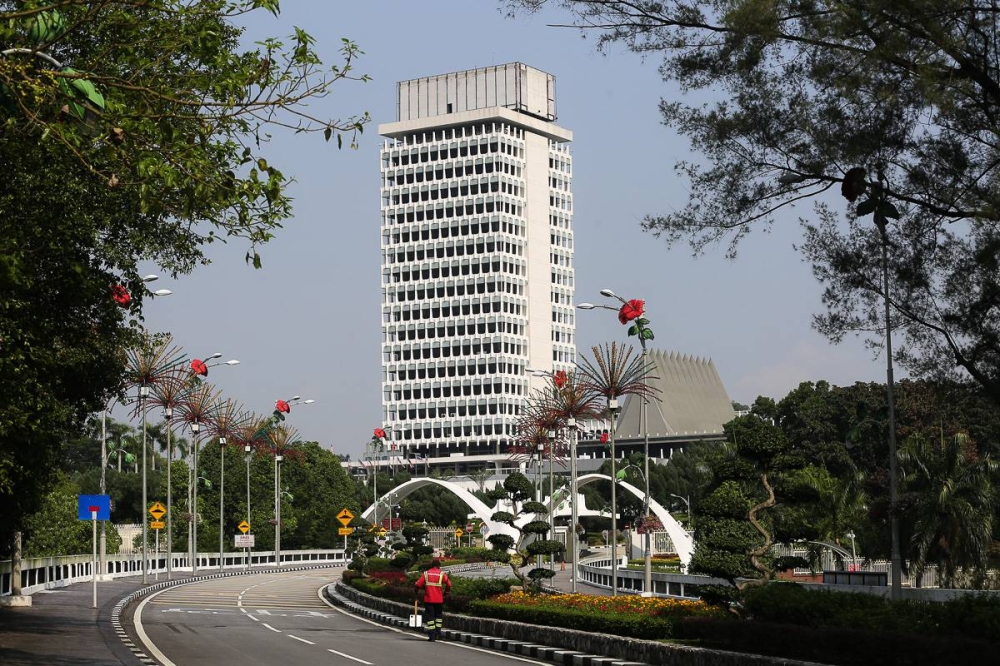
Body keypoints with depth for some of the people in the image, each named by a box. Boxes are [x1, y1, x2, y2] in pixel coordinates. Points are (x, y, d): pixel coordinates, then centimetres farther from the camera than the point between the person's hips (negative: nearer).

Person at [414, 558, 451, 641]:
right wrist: (445, 592, 8)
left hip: (428, 599, 0)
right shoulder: (442, 574, 0)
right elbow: (449, 585, -9)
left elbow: (418, 584, -4)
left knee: (430, 616, 4)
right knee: (438, 615, 19)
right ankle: (438, 632, 12)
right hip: (439, 600, 0)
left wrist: (416, 592, 14)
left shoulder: (426, 574, 2)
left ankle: (432, 635, 0)